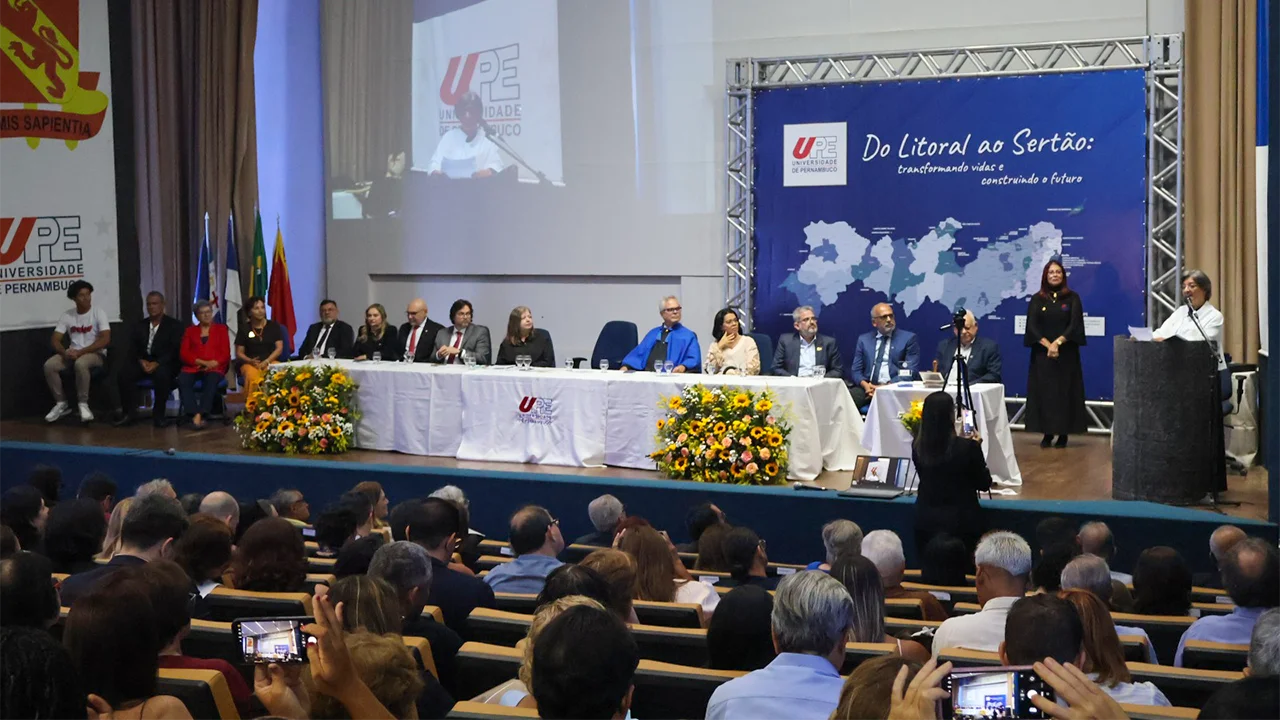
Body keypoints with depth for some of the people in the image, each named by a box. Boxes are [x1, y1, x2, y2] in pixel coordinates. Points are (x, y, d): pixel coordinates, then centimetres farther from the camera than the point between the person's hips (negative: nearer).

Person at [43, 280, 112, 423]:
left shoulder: (98, 313, -7)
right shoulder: (67, 316, 6)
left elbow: (105, 339, -17)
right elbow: (55, 339, 3)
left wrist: (80, 352, -23)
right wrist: (65, 352, -20)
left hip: (96, 354, -5)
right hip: (73, 353, 5)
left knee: (80, 364, -38)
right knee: (49, 365, -22)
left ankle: (83, 405, -24)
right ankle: (62, 404, -7)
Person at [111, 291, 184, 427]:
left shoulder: (174, 325, 5)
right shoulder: (139, 325, 17)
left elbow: (175, 350, -7)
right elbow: (133, 349, 9)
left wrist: (157, 363, -21)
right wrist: (141, 361, -13)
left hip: (164, 364, -4)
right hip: (142, 362, 4)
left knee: (162, 374, -39)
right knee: (122, 371, -25)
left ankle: (158, 414, -24)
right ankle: (129, 412, -18)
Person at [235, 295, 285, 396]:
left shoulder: (274, 326, 11)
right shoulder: (244, 329, 10)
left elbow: (279, 348, 5)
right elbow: (239, 353, 9)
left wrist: (266, 361, -11)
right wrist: (251, 361, -12)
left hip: (271, 361, 1)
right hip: (249, 363, -1)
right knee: (252, 376, -38)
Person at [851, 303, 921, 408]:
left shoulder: (908, 338, 8)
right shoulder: (863, 340, 17)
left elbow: (910, 371, -1)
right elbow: (856, 371, 12)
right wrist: (865, 385, -12)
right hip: (867, 387, 2)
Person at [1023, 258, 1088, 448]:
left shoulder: (1072, 298, 3)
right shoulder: (1037, 299, 6)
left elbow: (1075, 324, -6)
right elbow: (1032, 326, -3)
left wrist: (1058, 342, -19)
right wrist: (1048, 344, -16)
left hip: (1066, 354, -1)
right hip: (1042, 354, 1)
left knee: (1065, 392, -1)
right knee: (1043, 392, -1)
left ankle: (1063, 433, 2)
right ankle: (1047, 433, 3)